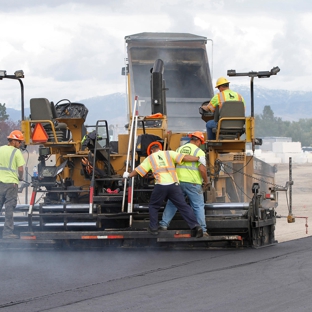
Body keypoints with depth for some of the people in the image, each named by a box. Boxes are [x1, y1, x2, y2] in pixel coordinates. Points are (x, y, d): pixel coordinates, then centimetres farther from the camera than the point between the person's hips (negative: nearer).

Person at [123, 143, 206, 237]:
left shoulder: (150, 158, 15)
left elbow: (138, 170, 21)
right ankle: (195, 226, -10)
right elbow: (184, 157, 0)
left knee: (153, 206, 21)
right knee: (183, 206, 1)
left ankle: (153, 228, 20)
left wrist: (128, 175, 38)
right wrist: (198, 158, 3)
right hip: (174, 184, 1)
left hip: (160, 186, -1)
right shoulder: (169, 153, 12)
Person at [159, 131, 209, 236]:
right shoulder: (199, 151, -6)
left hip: (179, 181, 4)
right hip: (193, 183, -4)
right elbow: (202, 169, -15)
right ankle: (202, 229, 4)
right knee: (198, 206, 4)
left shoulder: (179, 149, 10)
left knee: (172, 204, 14)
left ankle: (164, 224, 11)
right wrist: (206, 181, 0)